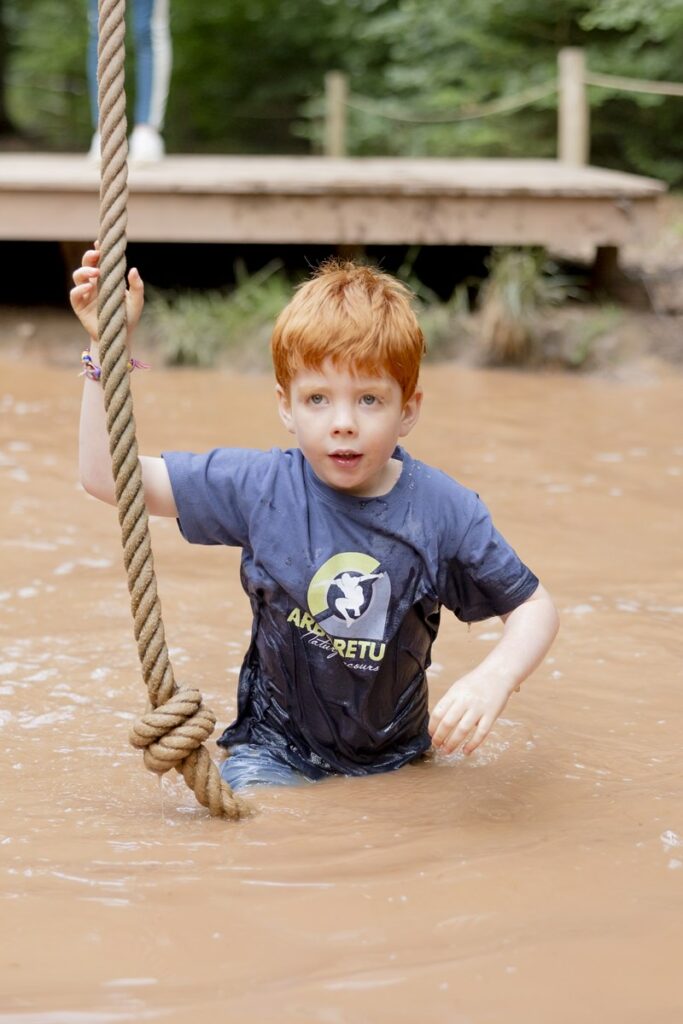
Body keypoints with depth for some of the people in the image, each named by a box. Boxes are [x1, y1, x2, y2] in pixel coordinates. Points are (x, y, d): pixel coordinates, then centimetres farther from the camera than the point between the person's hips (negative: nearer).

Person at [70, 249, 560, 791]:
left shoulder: (445, 511, -12)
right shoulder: (261, 487, -11)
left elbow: (533, 605, -2)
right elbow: (107, 476, -8)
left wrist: (494, 678, -23)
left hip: (396, 756, 2)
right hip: (278, 748, -2)